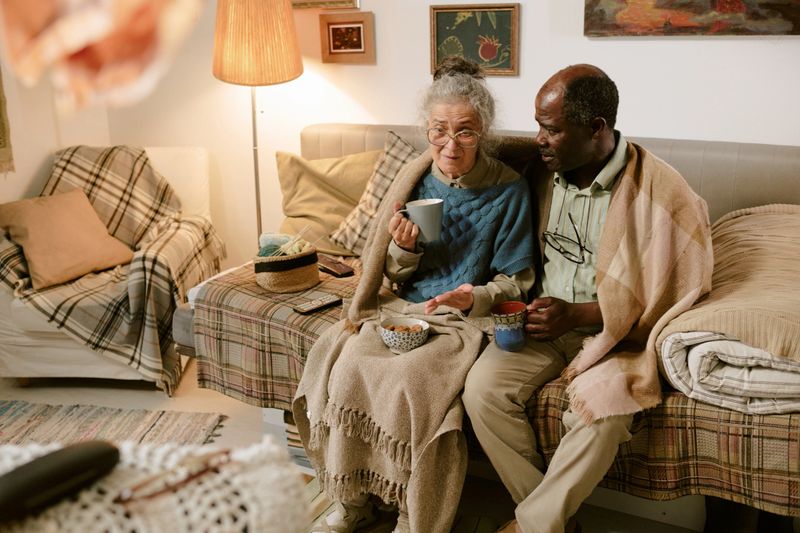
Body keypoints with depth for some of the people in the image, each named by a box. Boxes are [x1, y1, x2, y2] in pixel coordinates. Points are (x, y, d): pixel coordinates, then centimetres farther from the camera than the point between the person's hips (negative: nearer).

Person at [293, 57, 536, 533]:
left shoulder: (509, 190, -6)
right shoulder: (415, 181, 5)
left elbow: (516, 282, 0)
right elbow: (394, 277, 11)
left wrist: (475, 297, -19)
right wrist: (403, 249, -12)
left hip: (466, 317, -4)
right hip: (403, 308, 4)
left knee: (410, 378, -31)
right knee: (345, 363, -22)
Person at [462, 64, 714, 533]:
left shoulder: (659, 190, -12)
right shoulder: (543, 175, 4)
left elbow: (663, 295, -10)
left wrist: (577, 314, -18)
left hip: (614, 333, -4)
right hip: (544, 322, 5)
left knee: (604, 409, -33)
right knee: (482, 388, -20)